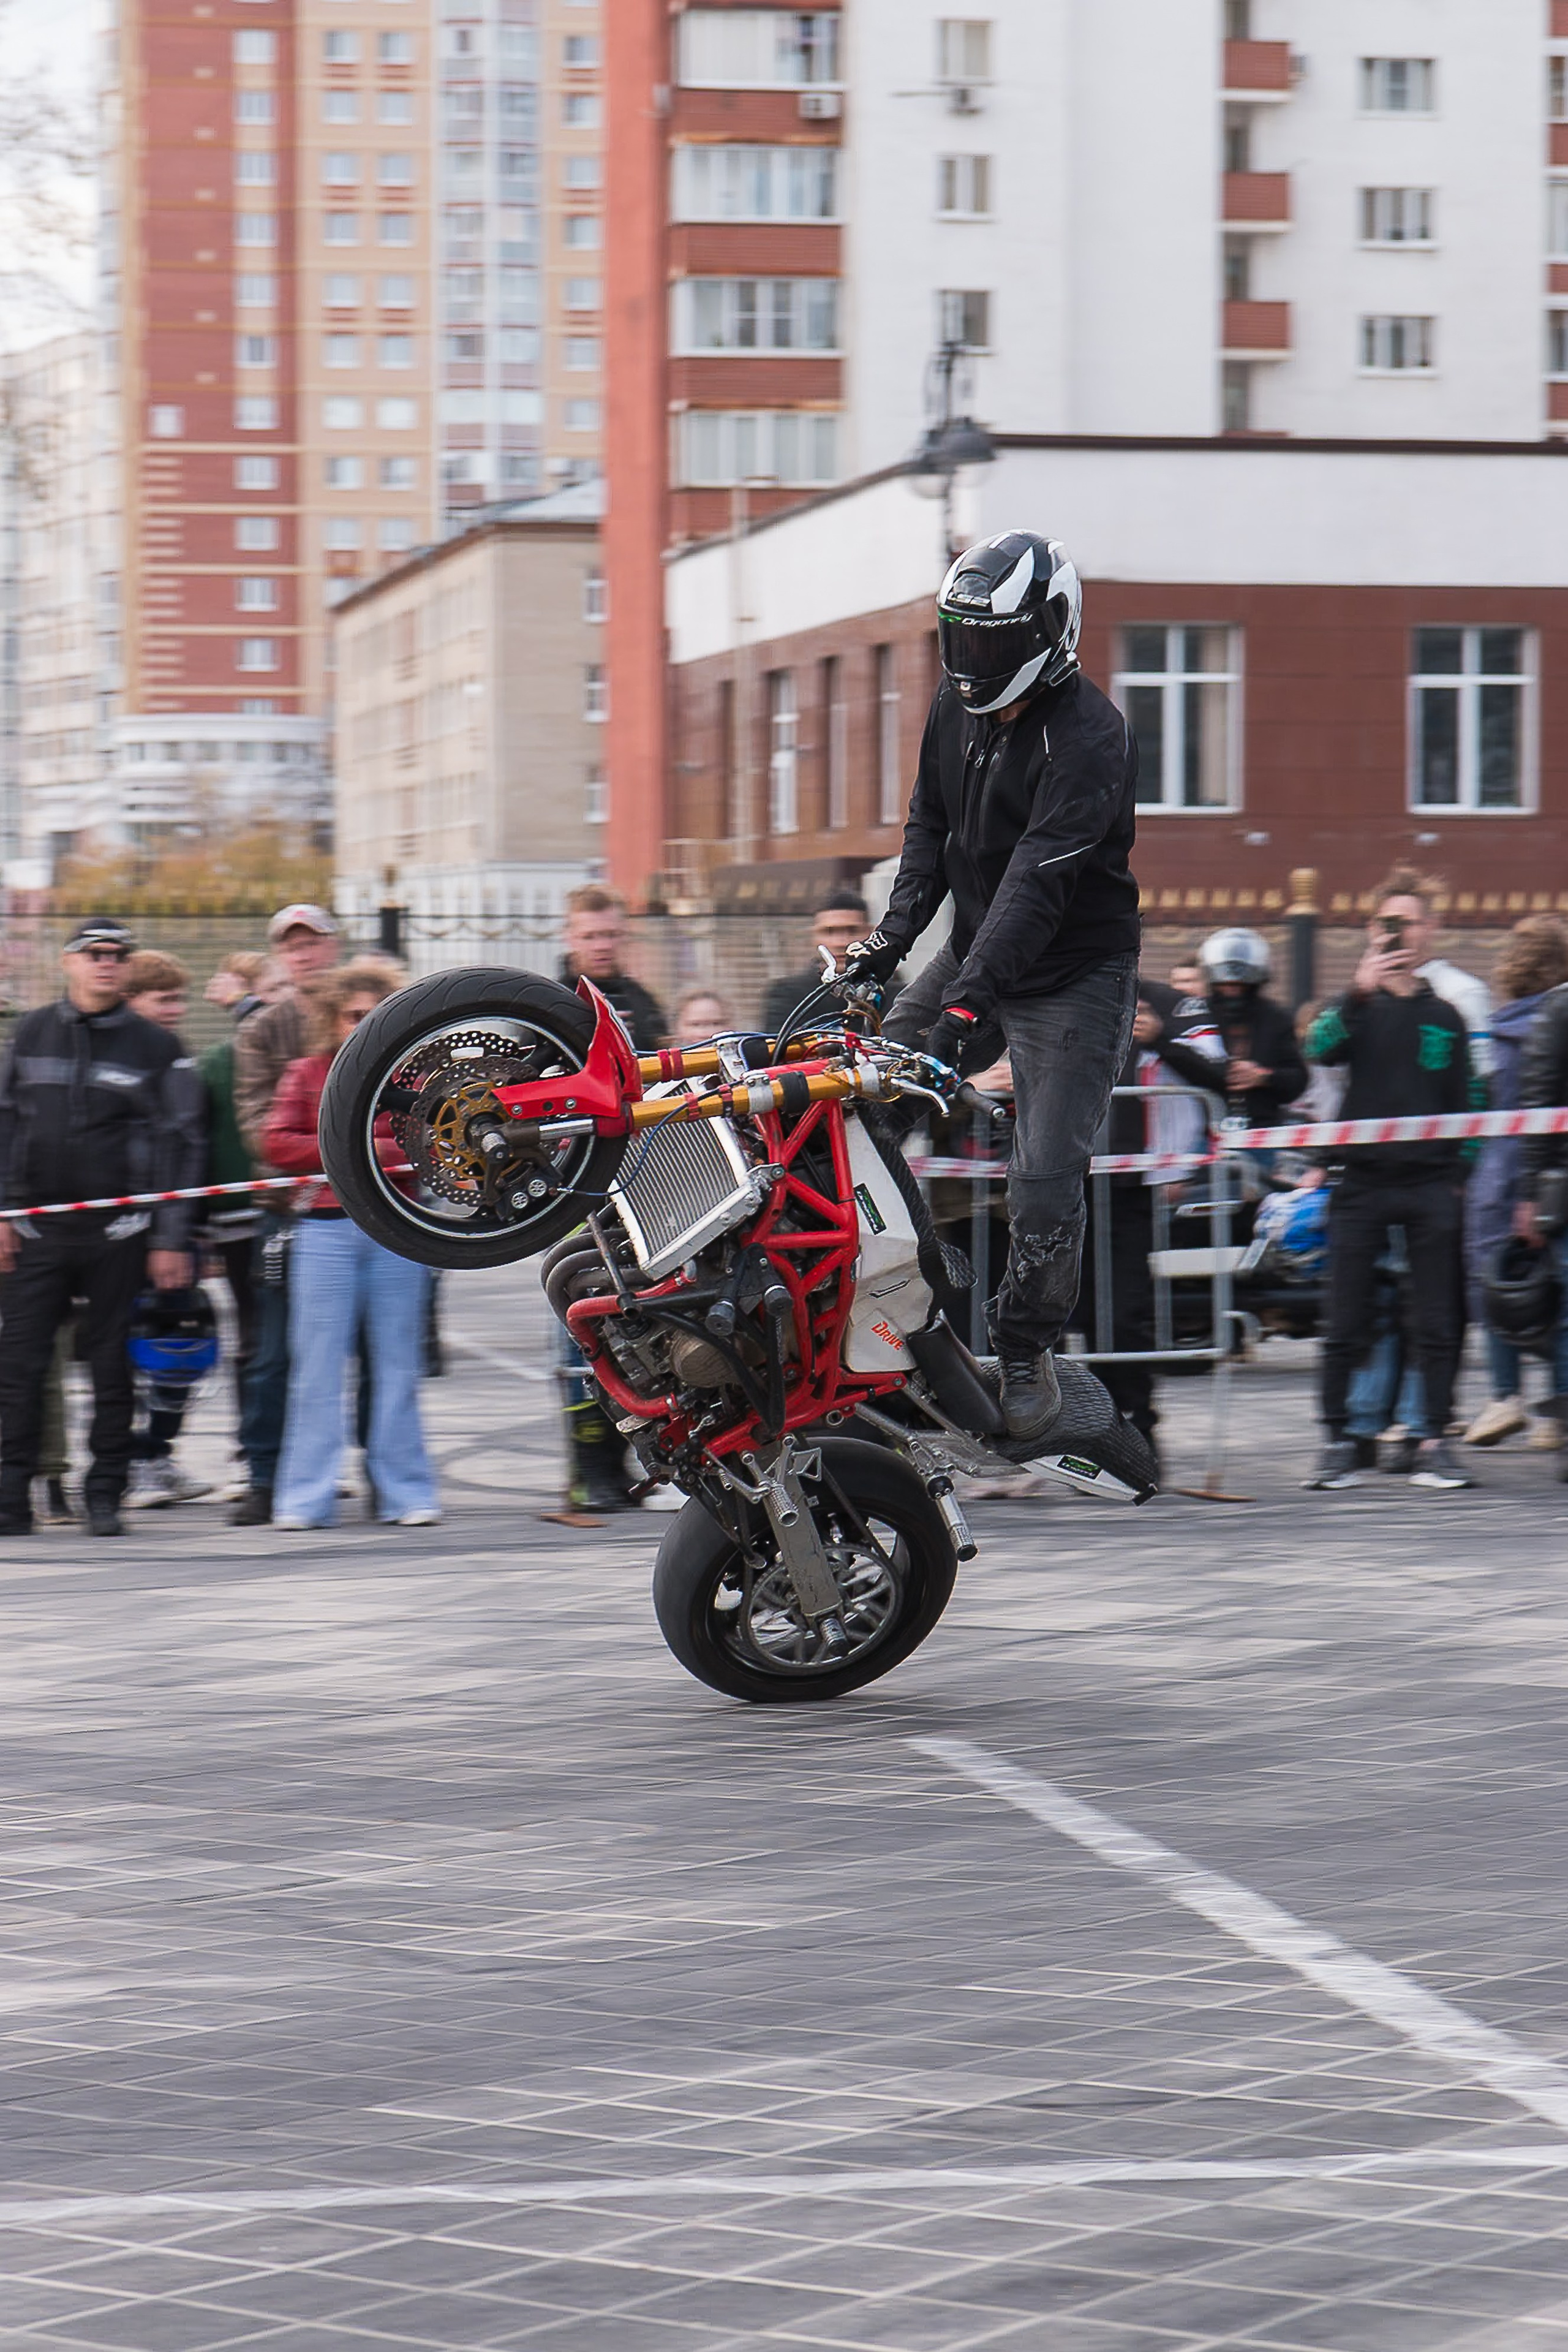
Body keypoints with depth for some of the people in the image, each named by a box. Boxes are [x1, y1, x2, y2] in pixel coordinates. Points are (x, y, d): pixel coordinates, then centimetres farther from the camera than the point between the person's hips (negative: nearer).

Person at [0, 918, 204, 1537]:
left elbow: (180, 1145, 2)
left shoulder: (156, 1048, 3)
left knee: (111, 1364, 2)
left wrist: (170, 1238, -4)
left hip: (117, 1230, -2)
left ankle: (105, 1495, 10)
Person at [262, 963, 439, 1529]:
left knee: (397, 1364, 4)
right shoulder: (306, 1074, 9)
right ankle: (306, 1497, 1)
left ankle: (405, 1492, 10)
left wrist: (379, 1150, -11)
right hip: (326, 1229, -1)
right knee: (318, 1365, -2)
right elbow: (276, 1142, -1)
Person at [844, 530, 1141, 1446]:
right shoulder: (960, 703, 3)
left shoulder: (1089, 735, -23)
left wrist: (970, 994, -38)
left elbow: (1041, 877, -31)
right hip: (976, 954, 8)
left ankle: (1029, 1355, 3)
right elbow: (931, 822, 14)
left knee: (1046, 1180, -13)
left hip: (1078, 975, -8)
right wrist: (895, 931, -2)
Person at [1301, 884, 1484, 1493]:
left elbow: (1467, 1101, 14)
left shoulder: (1444, 1016, 13)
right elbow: (1321, 1049, -14)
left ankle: (1434, 1443, 1)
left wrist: (1459, 1174, 5)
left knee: (1435, 1323, -2)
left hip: (1430, 1186, 1)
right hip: (1362, 1182, -1)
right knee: (1347, 1323, -1)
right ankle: (1337, 1441, 6)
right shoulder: (1358, 1007, 7)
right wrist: (1359, 992, -28)